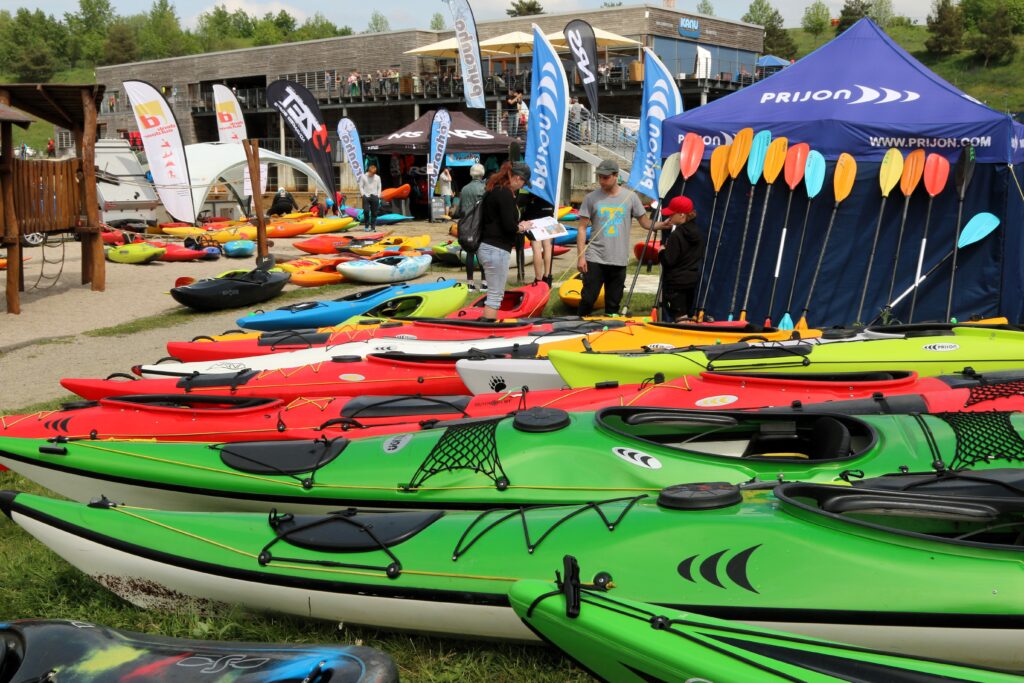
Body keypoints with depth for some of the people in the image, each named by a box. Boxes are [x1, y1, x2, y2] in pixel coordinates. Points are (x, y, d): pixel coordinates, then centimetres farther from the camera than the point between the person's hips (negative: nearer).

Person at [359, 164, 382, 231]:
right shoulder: (363, 176, 4)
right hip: (366, 196, -2)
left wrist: (378, 196, 1)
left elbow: (379, 187, 12)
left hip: (374, 196, 2)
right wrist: (364, 195, -6)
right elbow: (361, 186, 4)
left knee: (374, 213, 0)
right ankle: (367, 226, -1)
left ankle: (373, 227, 5)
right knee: (366, 211, -11)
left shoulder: (377, 177, 9)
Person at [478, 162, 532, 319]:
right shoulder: (505, 193, -15)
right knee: (495, 295, -5)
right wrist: (522, 227, -1)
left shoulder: (495, 190, 14)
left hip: (487, 247, 10)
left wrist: (517, 225, 5)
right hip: (496, 249, -10)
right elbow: (509, 226, -20)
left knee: (495, 293, 16)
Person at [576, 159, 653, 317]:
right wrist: (581, 256, -7)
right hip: (595, 259, -1)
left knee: (613, 303, 9)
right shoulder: (591, 198, -1)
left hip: (619, 260, 2)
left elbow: (645, 222, 8)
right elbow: (582, 228, 0)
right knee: (587, 299, -4)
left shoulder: (630, 197, 2)